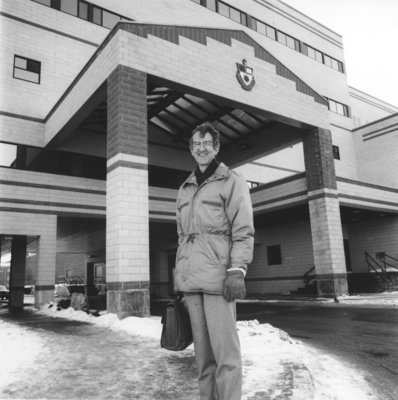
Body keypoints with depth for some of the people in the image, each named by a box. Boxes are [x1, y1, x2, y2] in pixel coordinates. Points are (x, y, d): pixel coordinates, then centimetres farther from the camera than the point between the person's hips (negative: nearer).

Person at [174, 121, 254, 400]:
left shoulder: (232, 181, 4)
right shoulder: (185, 189, 20)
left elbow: (243, 230, -5)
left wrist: (237, 270, -16)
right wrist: (180, 275, 16)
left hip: (217, 274, -5)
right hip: (190, 277, 6)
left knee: (224, 348, -5)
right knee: (202, 349, 11)